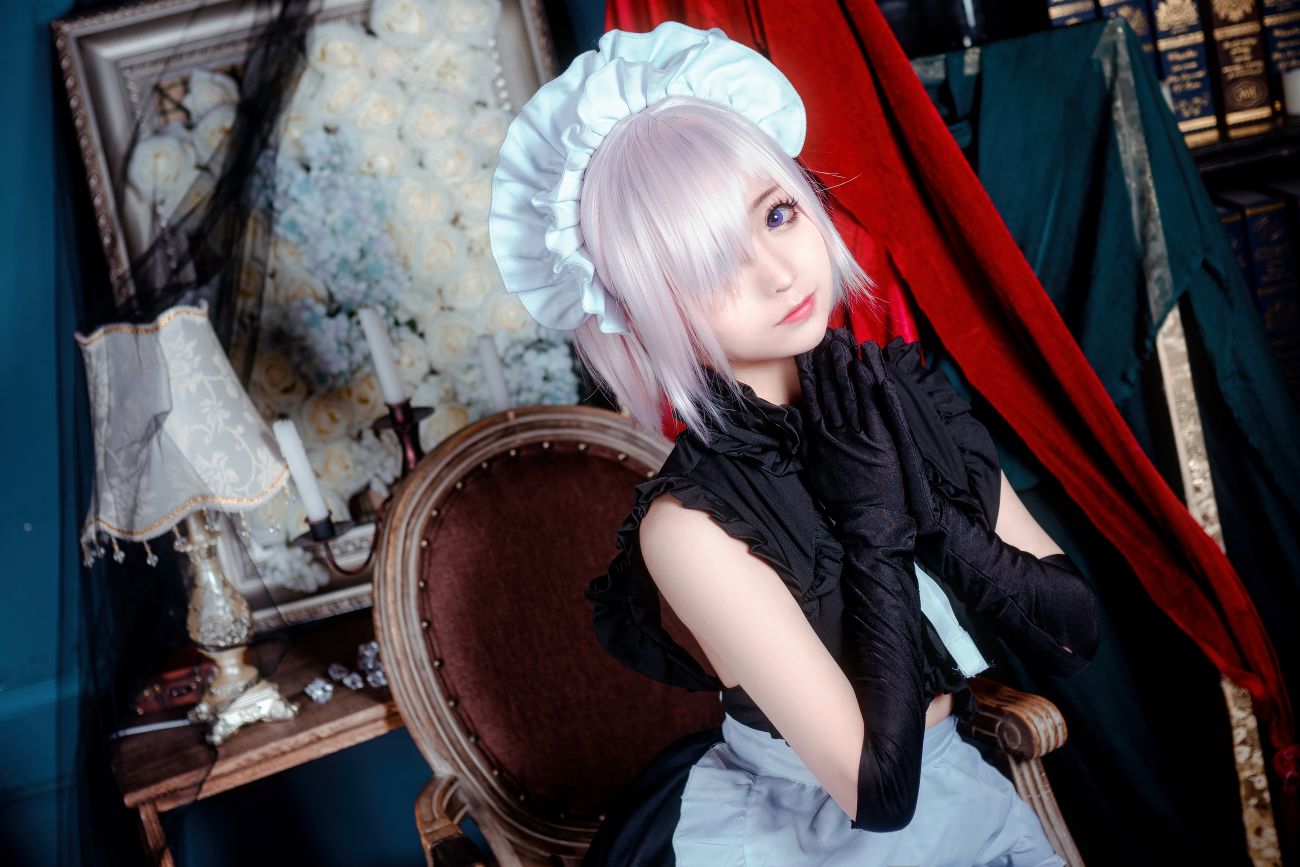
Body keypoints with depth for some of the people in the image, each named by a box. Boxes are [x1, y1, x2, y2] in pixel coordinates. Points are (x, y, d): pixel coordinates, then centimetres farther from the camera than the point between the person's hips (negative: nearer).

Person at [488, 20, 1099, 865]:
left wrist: (935, 518, -22)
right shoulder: (692, 524, -25)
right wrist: (877, 524, -25)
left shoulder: (903, 393, -10)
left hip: (963, 792, 5)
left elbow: (1078, 629, -8)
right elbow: (877, 790, -25)